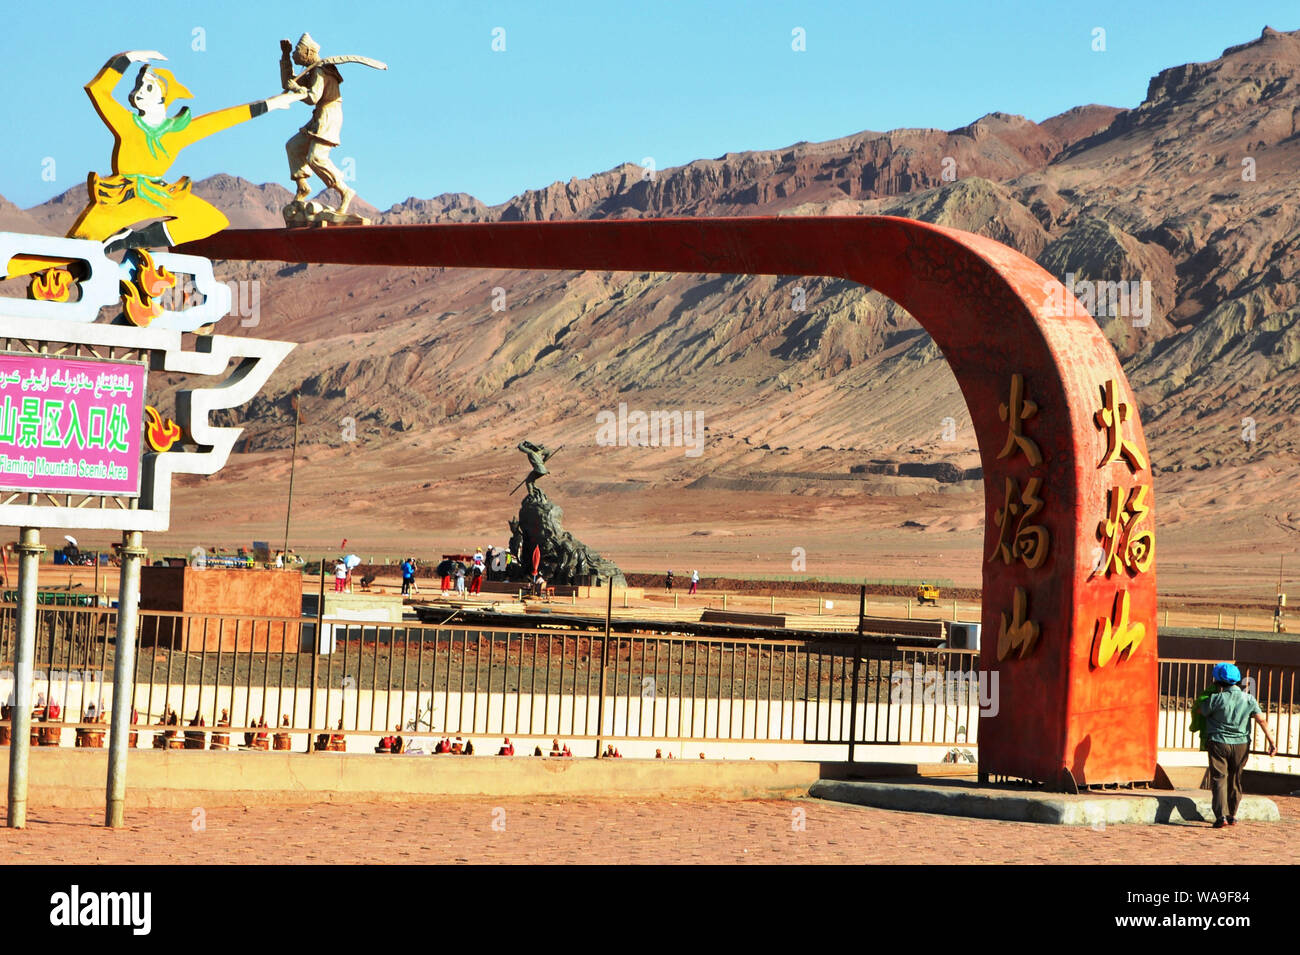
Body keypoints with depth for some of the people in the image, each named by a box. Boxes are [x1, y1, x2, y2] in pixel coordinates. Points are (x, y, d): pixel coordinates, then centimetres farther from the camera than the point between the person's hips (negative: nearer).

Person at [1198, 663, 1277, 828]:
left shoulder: (1217, 699, -11)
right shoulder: (1249, 699, -1)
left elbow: (1201, 711, 4)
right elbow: (1262, 720, -5)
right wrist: (1272, 742, -3)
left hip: (1219, 743, -4)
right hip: (1241, 744, 4)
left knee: (1219, 779, -2)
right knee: (1235, 780, 16)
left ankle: (1221, 816, -16)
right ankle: (1232, 815, 25)